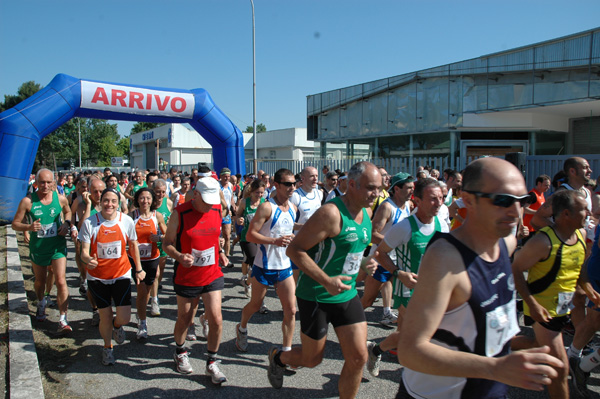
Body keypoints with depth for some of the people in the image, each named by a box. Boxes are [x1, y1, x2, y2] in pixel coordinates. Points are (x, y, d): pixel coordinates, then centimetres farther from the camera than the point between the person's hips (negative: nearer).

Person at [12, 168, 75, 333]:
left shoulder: (60, 198, -7)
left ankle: (63, 320, -6)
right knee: (40, 281, 21)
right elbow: (15, 224, -6)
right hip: (38, 248, 1)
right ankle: (41, 303, 52)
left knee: (60, 281, -11)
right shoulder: (27, 201, -12)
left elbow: (67, 211, 15)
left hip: (57, 247, -1)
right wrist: (28, 227, -27)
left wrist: (66, 223, -4)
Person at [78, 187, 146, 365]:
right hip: (97, 277, 0)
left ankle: (117, 325, 33)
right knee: (105, 317, 8)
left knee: (124, 318, -6)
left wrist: (138, 269, 11)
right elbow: (84, 251, -9)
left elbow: (133, 245, 7)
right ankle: (108, 347, 38)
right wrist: (87, 259, -32)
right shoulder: (89, 222, -10)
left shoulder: (126, 221, -7)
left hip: (121, 275, 0)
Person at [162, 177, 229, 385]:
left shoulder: (217, 210, 0)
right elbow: (167, 243, -7)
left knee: (216, 320, -4)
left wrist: (220, 252, 4)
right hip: (187, 277, -2)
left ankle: (211, 363, 19)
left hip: (212, 275, 3)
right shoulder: (180, 213, -13)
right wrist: (180, 256, -25)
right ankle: (180, 352, 45)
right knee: (184, 320, 14)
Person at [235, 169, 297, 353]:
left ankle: (286, 351, 12)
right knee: (255, 305, 15)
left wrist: (292, 238, 5)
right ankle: (242, 328, 46)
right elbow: (250, 235, -20)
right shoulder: (267, 207, -16)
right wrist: (274, 241, -28)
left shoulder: (293, 208, 7)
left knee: (291, 310, -1)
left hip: (285, 267, 5)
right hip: (264, 267, -5)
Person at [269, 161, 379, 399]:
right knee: (312, 359, 11)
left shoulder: (365, 213, 5)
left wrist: (363, 263, 1)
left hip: (347, 295, 7)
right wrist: (326, 281, -28)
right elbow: (294, 249, -22)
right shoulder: (331, 213, -23)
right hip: (316, 297, -7)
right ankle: (277, 357, 43)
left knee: (358, 357, 3)